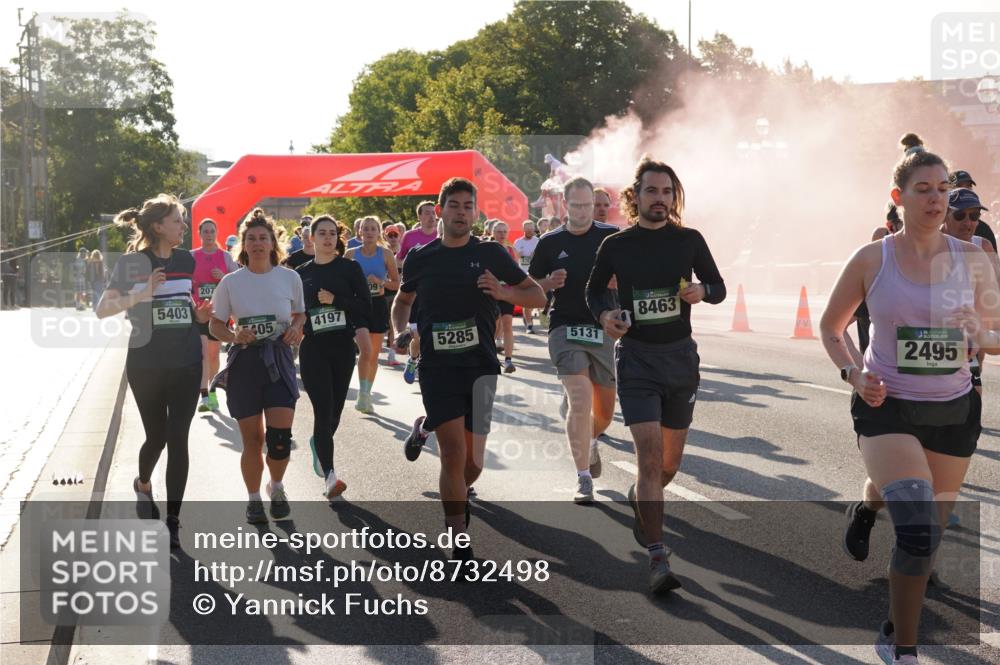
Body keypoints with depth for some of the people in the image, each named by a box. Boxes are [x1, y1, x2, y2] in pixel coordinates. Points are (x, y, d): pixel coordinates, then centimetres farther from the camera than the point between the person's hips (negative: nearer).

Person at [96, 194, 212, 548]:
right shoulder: (132, 262, -7)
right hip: (146, 364, -2)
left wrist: (200, 313, -2)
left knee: (178, 439, -3)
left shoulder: (186, 259, 4)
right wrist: (140, 295, -25)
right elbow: (102, 310, -11)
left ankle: (173, 521, 5)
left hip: (186, 363, 2)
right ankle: (143, 484, 43)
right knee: (157, 436, 9)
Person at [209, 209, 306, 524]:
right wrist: (234, 336, -14)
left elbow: (300, 314, 15)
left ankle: (276, 487, 18)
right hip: (244, 361, 0)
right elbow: (215, 324, 6)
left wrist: (296, 328, -7)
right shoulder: (231, 282, -1)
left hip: (279, 359, 0)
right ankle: (254, 499, 24)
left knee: (280, 435, -11)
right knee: (252, 439, 4)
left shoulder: (290, 277, 1)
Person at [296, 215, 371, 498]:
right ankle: (329, 475, -15)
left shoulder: (350, 268, 3)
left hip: (343, 347, 1)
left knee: (335, 409, 9)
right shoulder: (301, 272, 7)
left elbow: (365, 306, -4)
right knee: (323, 409, -12)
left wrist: (335, 300, -15)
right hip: (312, 348, -1)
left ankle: (318, 443, 42)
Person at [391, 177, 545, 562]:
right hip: (438, 367, -1)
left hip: (480, 367, 1)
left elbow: (537, 296, 6)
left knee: (472, 462, 4)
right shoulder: (420, 258, 6)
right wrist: (401, 331, 3)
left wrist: (503, 293, -13)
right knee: (454, 454, -11)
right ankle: (460, 545, 0)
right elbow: (403, 300, 24)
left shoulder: (491, 254, 3)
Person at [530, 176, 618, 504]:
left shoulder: (611, 236, 3)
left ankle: (590, 443, 45)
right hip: (565, 329, -2)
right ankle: (584, 478, -10)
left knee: (604, 410, 11)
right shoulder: (550, 242, 4)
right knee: (579, 399, -18)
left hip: (603, 329, 2)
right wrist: (549, 283, -11)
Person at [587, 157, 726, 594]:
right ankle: (658, 559, -12)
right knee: (650, 456, -15)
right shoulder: (616, 245, -1)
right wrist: (604, 315, -8)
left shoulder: (689, 241, 1)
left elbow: (719, 287, 11)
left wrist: (702, 291, -12)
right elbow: (594, 290, 13)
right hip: (636, 358, -2)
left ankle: (639, 498, 47)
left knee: (670, 462, 12)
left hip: (680, 356, 3)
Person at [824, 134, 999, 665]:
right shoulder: (871, 260, -5)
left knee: (928, 532, 11)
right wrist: (854, 374, -10)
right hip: (886, 407, -3)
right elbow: (830, 328, 7)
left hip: (954, 411, 4)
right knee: (918, 530, -20)